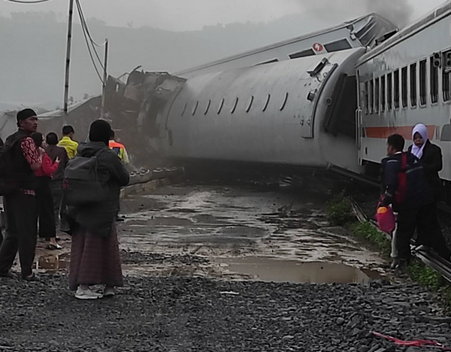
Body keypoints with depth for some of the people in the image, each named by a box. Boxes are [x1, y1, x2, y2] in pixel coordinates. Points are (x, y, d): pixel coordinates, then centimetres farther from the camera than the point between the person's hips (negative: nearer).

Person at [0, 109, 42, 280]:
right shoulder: (27, 140, -13)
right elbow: (35, 165, -20)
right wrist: (40, 153, -3)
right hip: (25, 191, -9)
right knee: (28, 233, -2)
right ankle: (27, 271, 2)